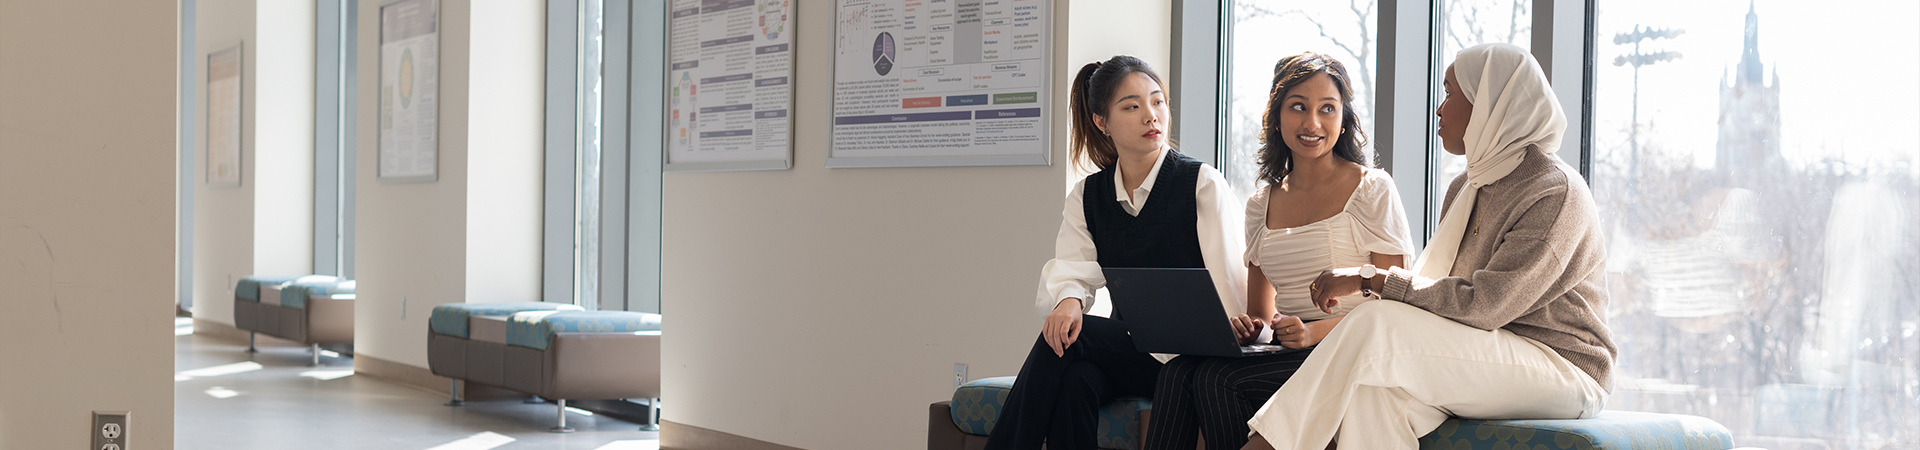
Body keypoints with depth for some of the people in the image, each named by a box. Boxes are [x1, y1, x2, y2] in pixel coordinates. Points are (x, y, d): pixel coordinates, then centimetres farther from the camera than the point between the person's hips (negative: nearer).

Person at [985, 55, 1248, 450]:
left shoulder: (1203, 184, -1)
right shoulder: (1087, 195, 12)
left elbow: (1230, 283, -9)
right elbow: (1069, 271, 0)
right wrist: (1068, 299, -25)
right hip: (1126, 350, 3)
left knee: (1070, 341, -27)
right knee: (1076, 378, -33)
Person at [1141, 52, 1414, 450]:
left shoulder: (1372, 189, 1)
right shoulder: (1261, 206, 17)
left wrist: (1317, 332, -20)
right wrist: (1247, 326, -5)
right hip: (1283, 351, 5)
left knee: (1216, 378, -29)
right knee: (1177, 372, -25)